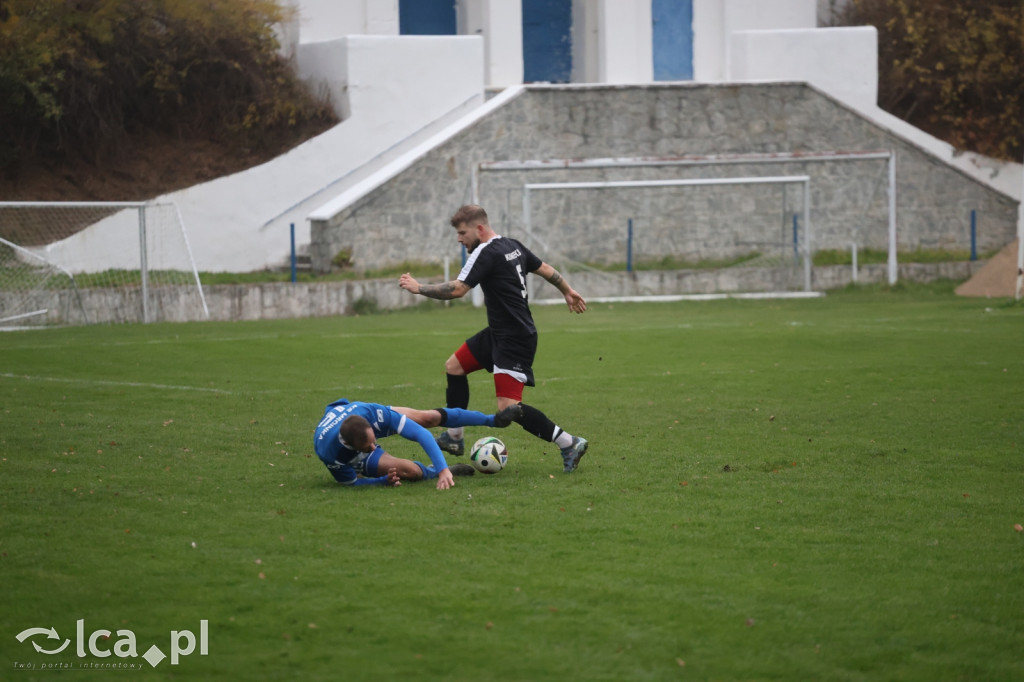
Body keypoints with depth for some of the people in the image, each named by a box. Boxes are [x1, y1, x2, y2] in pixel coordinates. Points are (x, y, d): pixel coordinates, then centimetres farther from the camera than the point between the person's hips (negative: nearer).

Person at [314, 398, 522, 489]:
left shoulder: (370, 413, -43)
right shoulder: (329, 453, -46)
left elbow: (421, 434, -40)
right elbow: (351, 482, -24)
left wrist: (444, 469, -48)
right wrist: (384, 481, -38)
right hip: (351, 460, -2)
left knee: (429, 417, -2)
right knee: (409, 470, -22)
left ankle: (493, 420, 20)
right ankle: (434, 471, 16)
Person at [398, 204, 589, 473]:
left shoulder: (486, 252, -19)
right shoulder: (513, 246, 8)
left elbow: (456, 290, -24)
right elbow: (545, 269, 20)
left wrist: (418, 288, -13)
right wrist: (568, 291, 35)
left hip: (515, 340, -11)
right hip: (498, 333, 11)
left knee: (509, 407, -15)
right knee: (454, 366, 17)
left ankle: (569, 444, -8)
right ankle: (454, 437, 27)